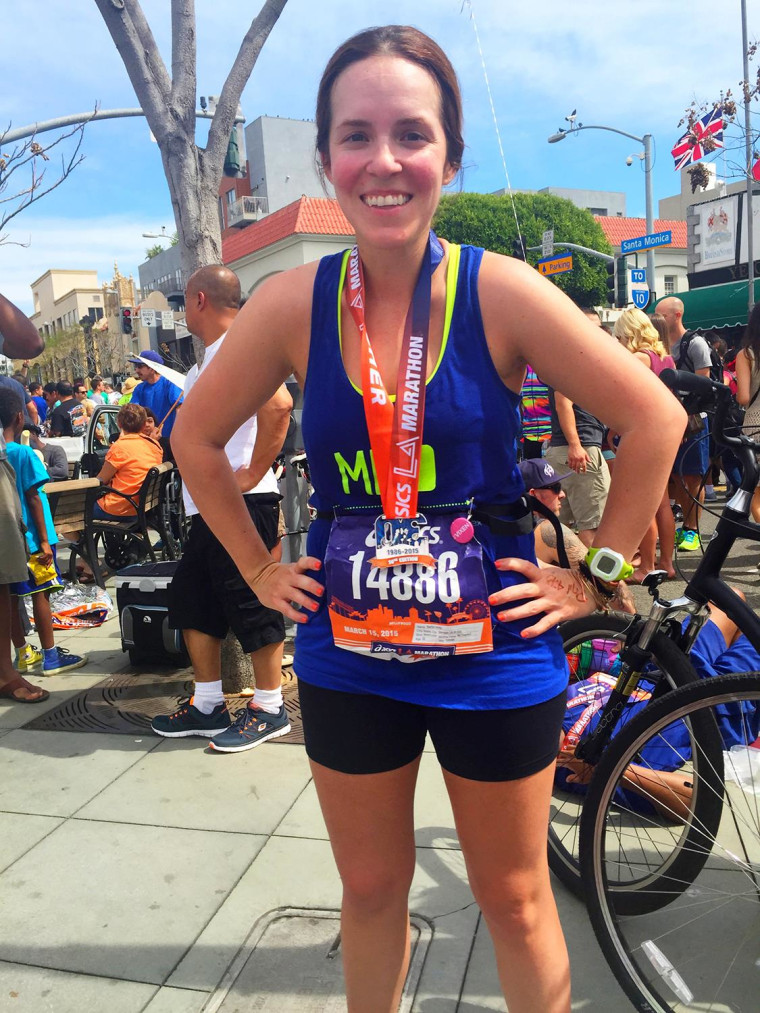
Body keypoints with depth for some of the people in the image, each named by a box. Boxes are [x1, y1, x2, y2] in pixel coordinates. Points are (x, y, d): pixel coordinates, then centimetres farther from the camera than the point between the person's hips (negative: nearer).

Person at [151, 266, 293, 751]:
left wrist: (254, 473, -25)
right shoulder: (211, 357, 19)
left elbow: (279, 405, -30)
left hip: (243, 504, -11)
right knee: (192, 600, 14)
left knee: (252, 605, -1)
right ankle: (208, 706, 26)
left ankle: (270, 709, 14)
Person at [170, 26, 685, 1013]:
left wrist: (594, 574, -6)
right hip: (348, 654, 2)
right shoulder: (292, 304, -7)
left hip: (494, 649, -1)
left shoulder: (499, 291, -13)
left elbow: (654, 419, -7)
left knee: (515, 897, 18)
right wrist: (259, 569, 4)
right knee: (371, 891, 22)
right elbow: (198, 436, 7)